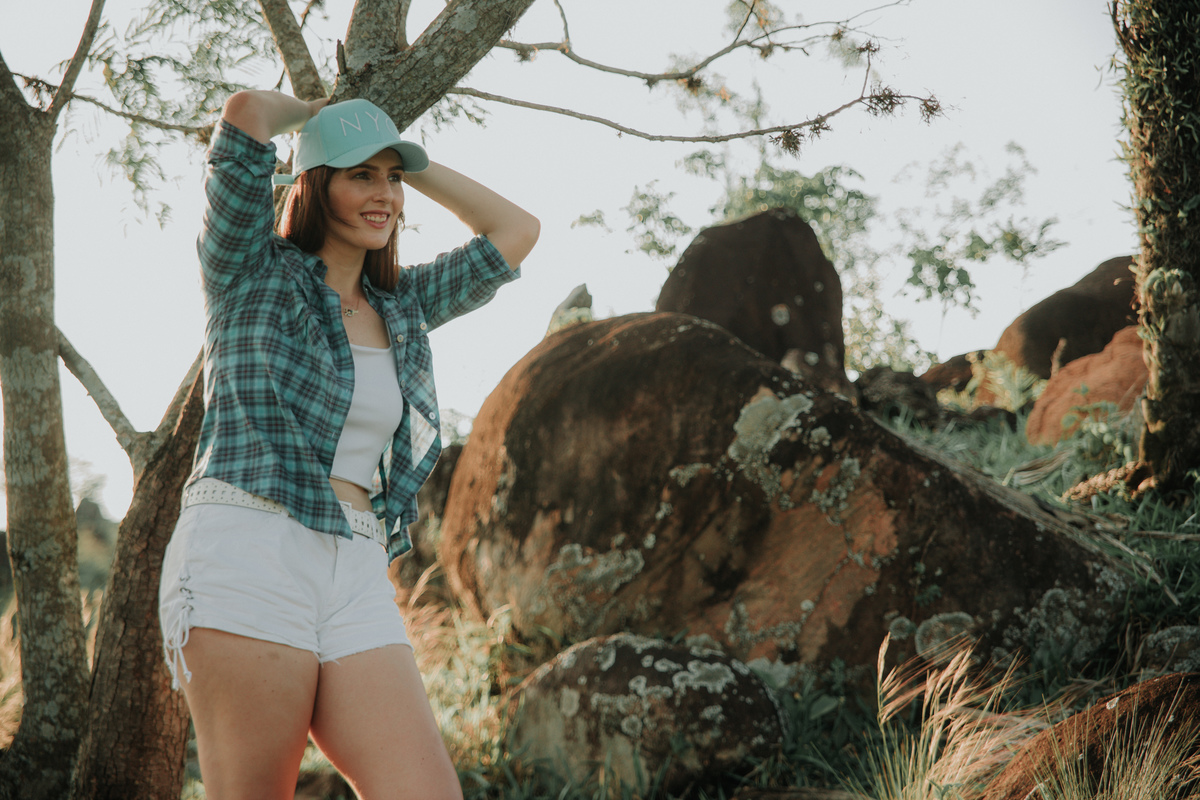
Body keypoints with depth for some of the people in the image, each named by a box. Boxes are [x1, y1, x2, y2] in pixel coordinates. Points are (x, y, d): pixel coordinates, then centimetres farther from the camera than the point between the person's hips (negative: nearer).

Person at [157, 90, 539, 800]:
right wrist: (316, 113, 17)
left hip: (357, 581, 5)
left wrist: (409, 162, 27)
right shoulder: (252, 273, 7)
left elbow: (516, 232, 26)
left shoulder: (403, 308, 23)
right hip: (246, 559, -5)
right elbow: (246, 111, -4)